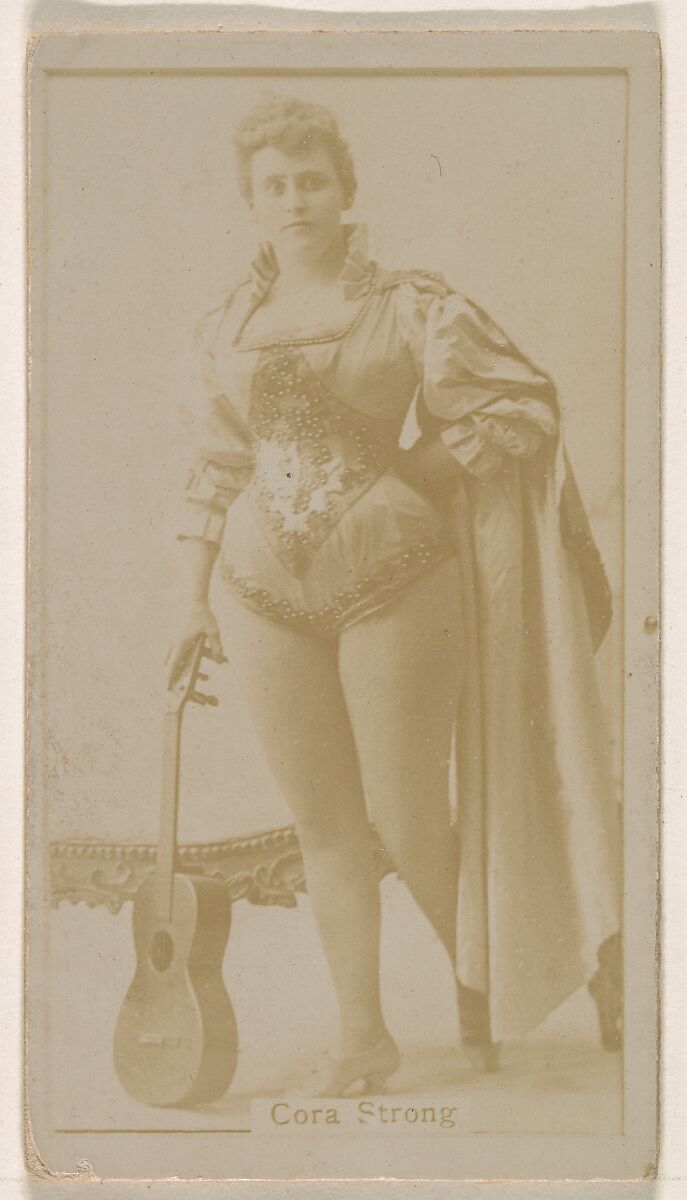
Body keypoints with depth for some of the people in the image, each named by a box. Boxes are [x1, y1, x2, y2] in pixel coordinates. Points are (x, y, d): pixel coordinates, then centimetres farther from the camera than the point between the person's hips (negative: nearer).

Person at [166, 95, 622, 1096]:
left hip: (395, 580, -3)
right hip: (266, 591, 4)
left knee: (410, 825, 1)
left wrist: (410, 474, -5)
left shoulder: (410, 306, -3)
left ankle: (481, 983, 30)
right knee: (323, 821, 8)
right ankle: (363, 1032, 21)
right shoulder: (228, 327, 9)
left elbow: (527, 406, -3)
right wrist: (194, 601, 14)